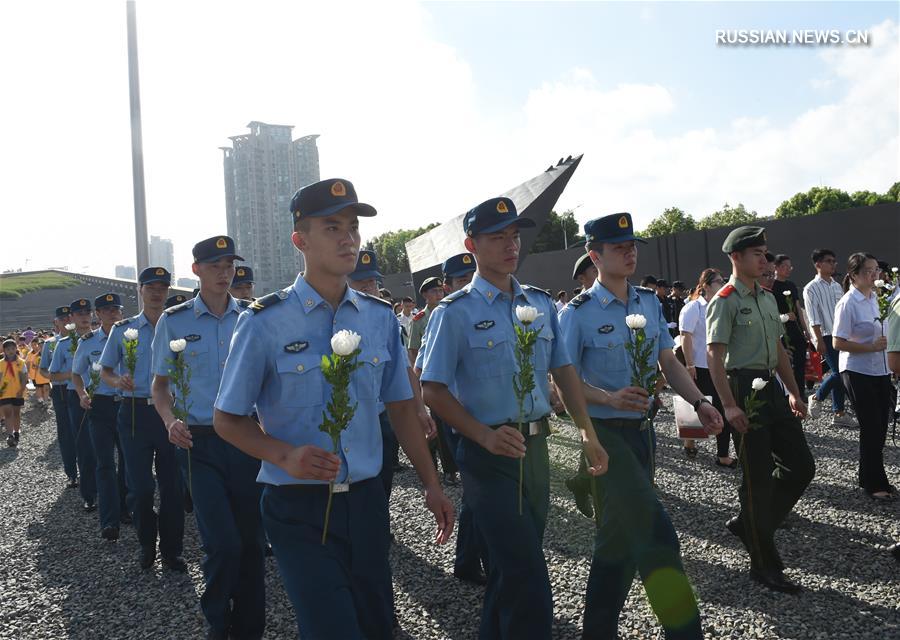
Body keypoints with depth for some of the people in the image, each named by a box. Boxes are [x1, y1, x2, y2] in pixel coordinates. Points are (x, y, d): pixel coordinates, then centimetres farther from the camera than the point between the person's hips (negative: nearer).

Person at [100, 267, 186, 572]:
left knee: (172, 484, 4)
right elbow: (104, 371, 11)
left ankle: (171, 550, 18)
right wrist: (118, 381, -12)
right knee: (140, 484, 3)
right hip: (135, 411, 0)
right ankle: (147, 544, 26)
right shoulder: (122, 330, 6)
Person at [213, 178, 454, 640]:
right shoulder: (263, 323, -10)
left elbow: (401, 407, 10)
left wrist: (431, 485, 7)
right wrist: (285, 456, -21)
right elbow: (227, 420, -4)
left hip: (365, 502, 5)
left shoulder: (381, 319, 2)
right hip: (298, 509, -4)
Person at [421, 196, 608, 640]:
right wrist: (487, 437, -22)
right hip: (490, 454, -6)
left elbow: (563, 370, 13)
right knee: (528, 582, -5)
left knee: (514, 567, 20)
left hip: (535, 448, 6)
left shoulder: (541, 303, 7)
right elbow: (434, 391, -11)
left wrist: (587, 432, 5)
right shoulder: (454, 312, -10)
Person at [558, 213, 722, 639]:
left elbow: (669, 362, 11)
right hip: (604, 433, -7)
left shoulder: (650, 302, 8)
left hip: (642, 430, 7)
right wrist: (611, 399, -26)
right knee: (655, 533, -14)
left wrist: (699, 402, -4)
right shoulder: (578, 313, -11)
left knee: (620, 537, 16)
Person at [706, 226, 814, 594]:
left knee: (802, 467, 9)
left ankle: (748, 524, 27)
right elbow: (714, 356, -17)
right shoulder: (725, 302, -11)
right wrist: (729, 406, -24)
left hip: (772, 389, 8)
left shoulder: (767, 298, 14)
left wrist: (794, 393, 16)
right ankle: (764, 566, 14)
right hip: (744, 389, -8)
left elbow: (779, 349, 19)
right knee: (758, 477, 0)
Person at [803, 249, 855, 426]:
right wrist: (819, 340, -16)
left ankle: (839, 414, 13)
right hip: (826, 336, -7)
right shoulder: (811, 289, -7)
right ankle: (817, 397, 12)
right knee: (838, 372, -12)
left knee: (838, 373, 7)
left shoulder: (837, 286, 14)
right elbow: (814, 319, -12)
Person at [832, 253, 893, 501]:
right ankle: (874, 484, 11)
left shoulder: (875, 298, 9)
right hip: (858, 372, -7)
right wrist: (871, 347, -20)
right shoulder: (848, 303, -15)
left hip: (879, 371, 7)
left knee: (879, 427, 10)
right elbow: (838, 343, -17)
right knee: (871, 428, -2)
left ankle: (870, 478, 23)